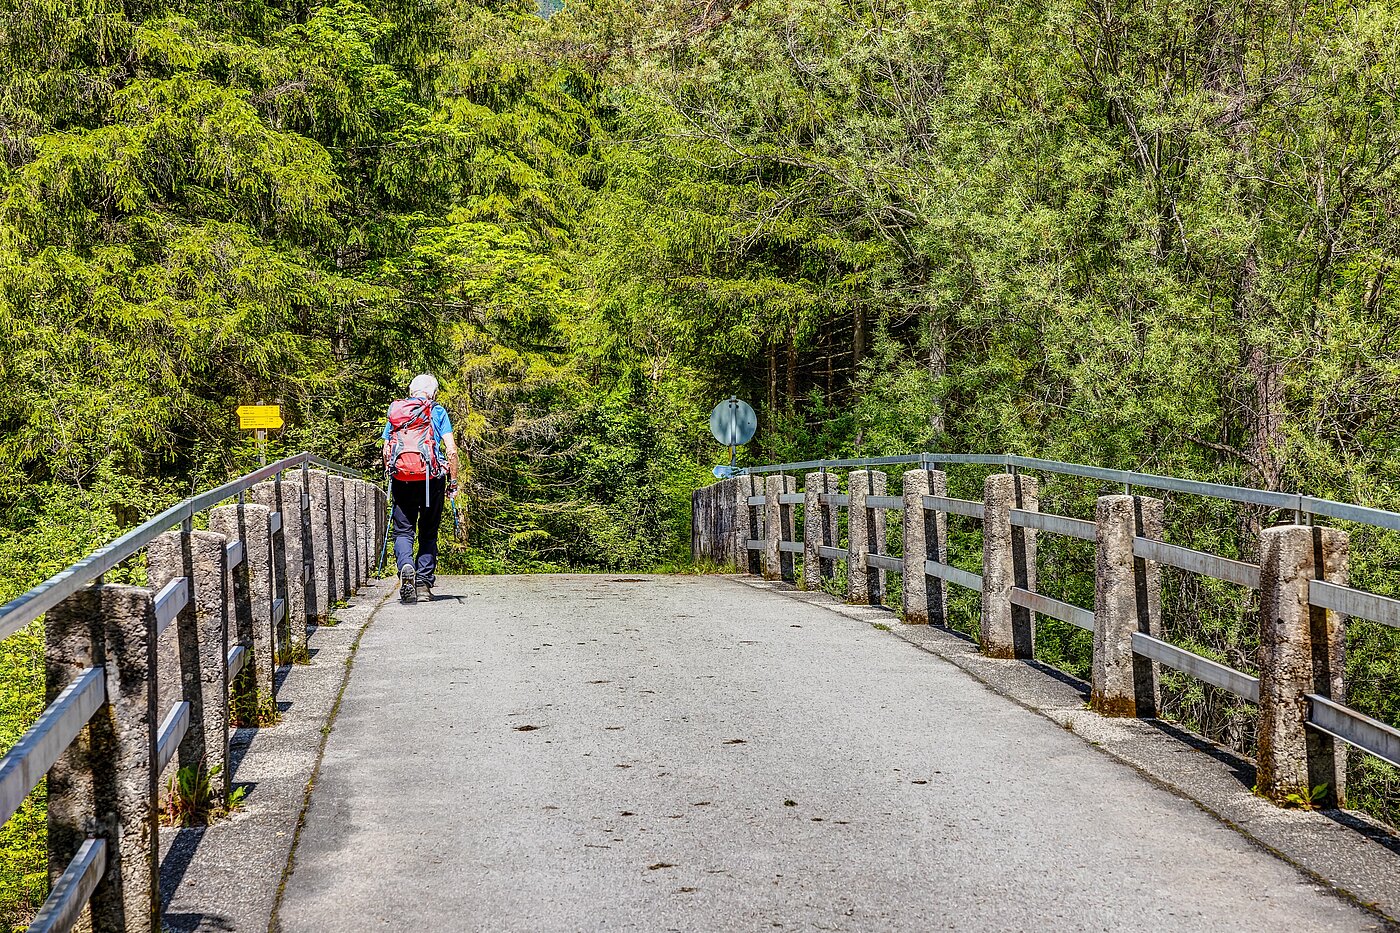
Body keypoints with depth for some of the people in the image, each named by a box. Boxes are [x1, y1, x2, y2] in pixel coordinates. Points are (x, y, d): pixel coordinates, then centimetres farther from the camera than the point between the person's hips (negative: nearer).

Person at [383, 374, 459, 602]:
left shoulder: (395, 412, 14)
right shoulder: (437, 412, 6)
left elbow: (386, 451, 13)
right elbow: (451, 450, -3)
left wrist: (390, 476, 23)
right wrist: (453, 481, 5)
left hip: (401, 479, 1)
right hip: (431, 478, -1)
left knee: (403, 530, 5)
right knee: (428, 532, 12)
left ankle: (405, 566, -21)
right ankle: (424, 579, 5)